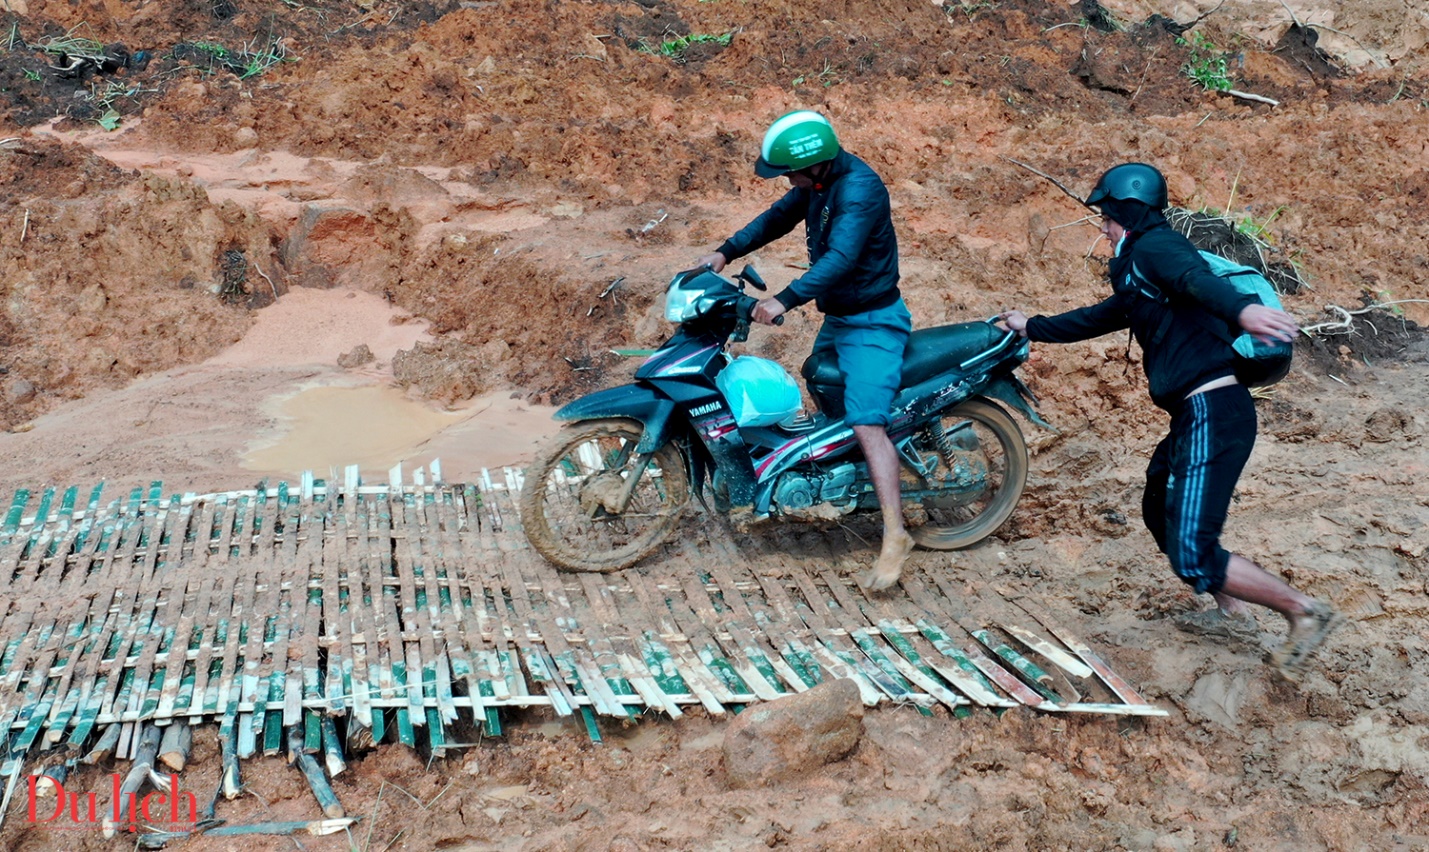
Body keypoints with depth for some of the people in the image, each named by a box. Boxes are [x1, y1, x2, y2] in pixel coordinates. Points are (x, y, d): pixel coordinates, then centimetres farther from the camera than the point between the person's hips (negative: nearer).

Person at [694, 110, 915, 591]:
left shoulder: (858, 187, -25)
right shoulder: (817, 183, 4)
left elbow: (841, 256, -36)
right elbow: (780, 217, 16)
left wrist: (786, 300, -45)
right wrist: (726, 253, 4)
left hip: (871, 324, -10)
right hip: (837, 317, 10)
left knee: (866, 424, -21)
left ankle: (894, 536, -25)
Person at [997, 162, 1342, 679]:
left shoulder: (1155, 246, -5)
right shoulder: (1135, 278, 25)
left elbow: (1197, 277, -28)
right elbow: (1095, 319, 41)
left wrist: (1241, 308, -49)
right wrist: (1032, 328, 52)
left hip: (1212, 411, -11)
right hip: (1195, 414, 11)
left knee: (1193, 556, -15)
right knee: (1161, 514, 27)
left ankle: (1304, 612, -4)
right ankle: (1232, 613, 34)